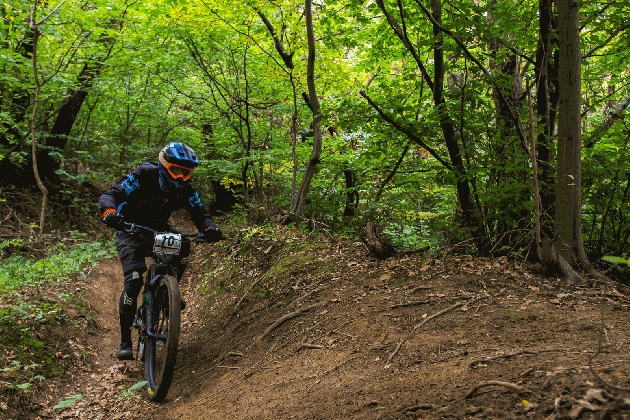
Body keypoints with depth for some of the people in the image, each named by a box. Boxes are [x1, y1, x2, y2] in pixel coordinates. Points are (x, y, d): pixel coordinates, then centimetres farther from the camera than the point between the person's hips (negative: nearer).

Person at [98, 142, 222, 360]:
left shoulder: (185, 189, -13)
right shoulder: (143, 176, -25)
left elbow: (199, 213, -12)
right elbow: (109, 196, -29)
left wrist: (210, 228, -35)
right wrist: (110, 213, -52)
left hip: (158, 230, 4)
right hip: (131, 230, -4)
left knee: (182, 247, -26)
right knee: (134, 280, -20)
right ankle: (125, 341, -9)